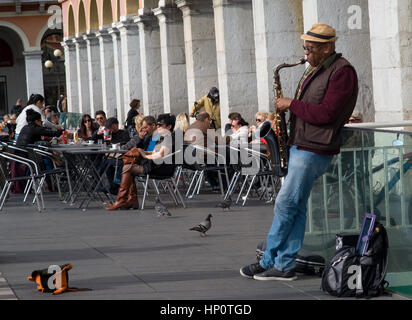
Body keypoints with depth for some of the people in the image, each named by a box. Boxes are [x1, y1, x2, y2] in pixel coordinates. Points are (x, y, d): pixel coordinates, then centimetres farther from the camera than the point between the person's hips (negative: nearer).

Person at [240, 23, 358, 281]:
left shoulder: (342, 72, -13)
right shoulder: (315, 69, 18)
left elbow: (326, 114, -20)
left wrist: (292, 105, -13)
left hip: (314, 151, -10)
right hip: (299, 146, 10)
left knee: (285, 204, -7)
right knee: (297, 208, 8)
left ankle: (269, 262, 1)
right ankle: (285, 266, 10)